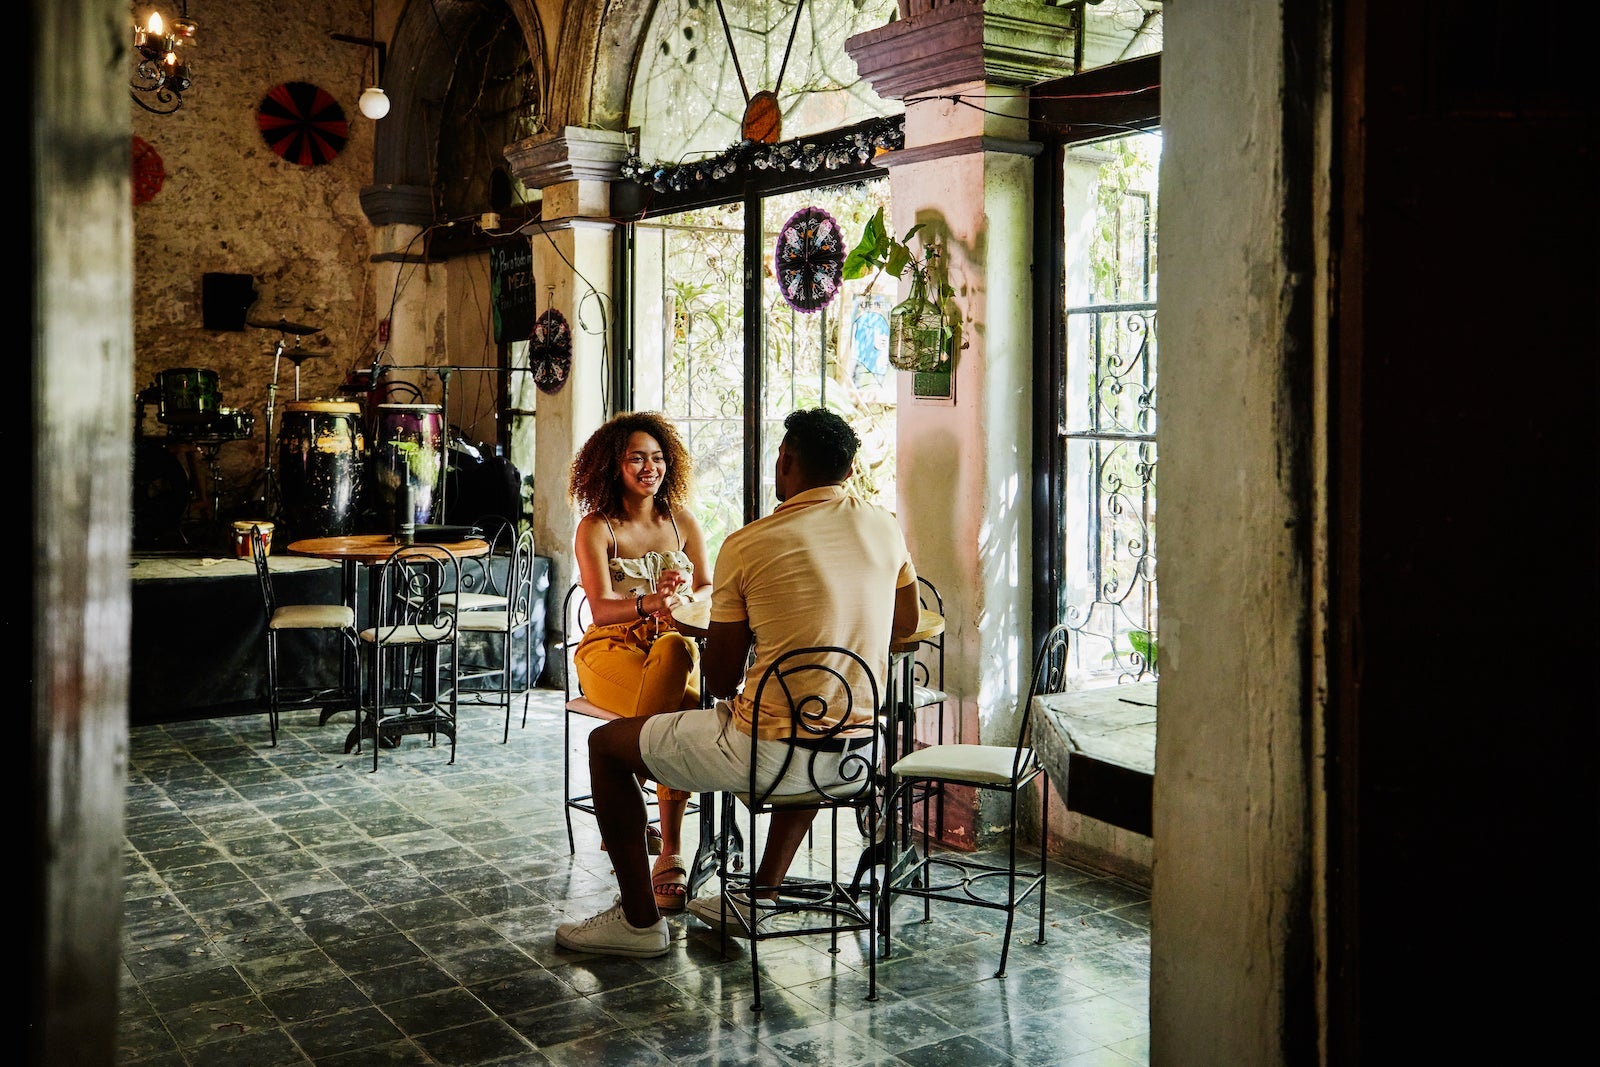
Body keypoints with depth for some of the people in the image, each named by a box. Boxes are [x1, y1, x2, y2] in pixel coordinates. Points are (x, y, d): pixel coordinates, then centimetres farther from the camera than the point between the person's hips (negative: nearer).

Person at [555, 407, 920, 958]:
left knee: (606, 744, 15)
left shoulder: (746, 545, -10)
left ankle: (639, 919, 21)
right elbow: (906, 625, 19)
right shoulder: (884, 526, 2)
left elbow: (721, 680, -4)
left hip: (767, 752, -5)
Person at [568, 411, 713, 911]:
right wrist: (650, 602, -33)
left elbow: (709, 589, 6)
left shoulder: (682, 522, 13)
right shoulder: (596, 529, 0)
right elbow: (601, 609, -12)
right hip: (611, 649, -3)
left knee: (675, 649, -37)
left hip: (673, 644, 3)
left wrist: (682, 602, -18)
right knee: (682, 711, -34)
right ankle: (670, 850, -28)